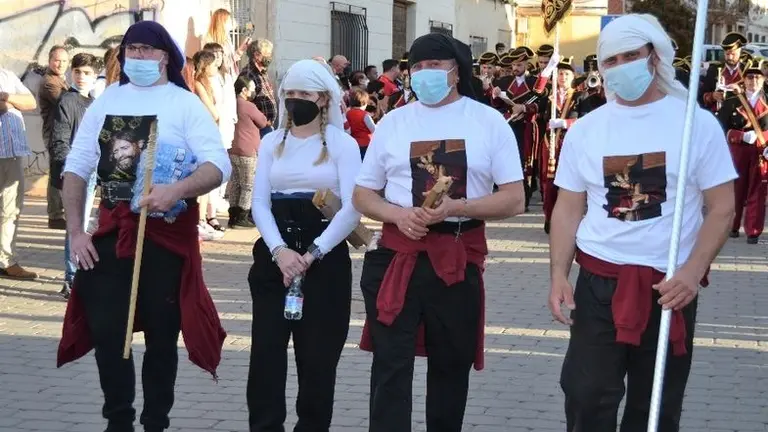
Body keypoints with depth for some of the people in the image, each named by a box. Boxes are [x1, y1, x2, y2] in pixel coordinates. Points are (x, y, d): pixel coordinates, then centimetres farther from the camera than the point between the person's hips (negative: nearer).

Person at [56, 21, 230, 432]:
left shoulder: (185, 104, -3)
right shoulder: (106, 101, 7)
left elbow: (218, 166, -15)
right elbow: (76, 166, 7)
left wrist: (176, 190, -32)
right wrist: (75, 231, -2)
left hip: (167, 234, -3)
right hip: (111, 231, 3)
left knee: (161, 335, 7)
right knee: (105, 331, 4)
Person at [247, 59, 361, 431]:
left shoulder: (342, 144, -1)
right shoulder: (272, 142, 10)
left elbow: (352, 209, -9)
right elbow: (259, 204, 3)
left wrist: (311, 255, -16)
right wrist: (279, 251, -14)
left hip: (326, 257, -3)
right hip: (274, 255, 3)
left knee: (317, 355, 3)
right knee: (265, 350, -1)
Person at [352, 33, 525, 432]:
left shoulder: (489, 122, 0)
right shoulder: (393, 122, 6)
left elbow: (513, 199, -3)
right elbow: (362, 195, 11)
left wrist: (455, 208, -18)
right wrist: (398, 214, -11)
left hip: (460, 257, 0)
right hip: (398, 254, 1)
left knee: (451, 364, 13)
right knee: (390, 365, -5)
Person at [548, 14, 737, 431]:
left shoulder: (697, 124, -3)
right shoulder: (585, 129, 5)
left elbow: (721, 208, -3)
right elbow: (568, 209, 8)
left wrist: (692, 272, -16)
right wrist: (558, 275, -5)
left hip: (670, 286, -1)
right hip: (598, 282, 1)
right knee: (586, 398, -4)